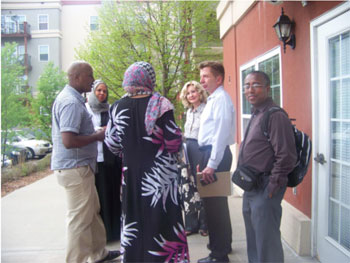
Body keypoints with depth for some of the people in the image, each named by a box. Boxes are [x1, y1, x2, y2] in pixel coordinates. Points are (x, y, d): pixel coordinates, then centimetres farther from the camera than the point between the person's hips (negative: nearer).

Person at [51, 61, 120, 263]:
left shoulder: (72, 98, 12)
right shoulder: (71, 103, -20)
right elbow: (68, 141, -28)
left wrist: (96, 134, 10)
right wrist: (98, 136, -16)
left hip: (80, 165, 11)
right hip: (75, 167, -11)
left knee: (92, 211, 21)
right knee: (80, 217, 0)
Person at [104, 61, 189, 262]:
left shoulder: (118, 107, -1)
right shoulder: (160, 104, -13)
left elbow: (111, 142, 3)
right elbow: (174, 140, -15)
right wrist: (173, 151, 7)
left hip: (131, 172, 4)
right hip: (160, 173, -4)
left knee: (134, 218, 15)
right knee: (161, 218, 6)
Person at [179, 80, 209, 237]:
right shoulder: (189, 112, 17)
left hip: (201, 148, -7)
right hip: (188, 148, 7)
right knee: (189, 188, 9)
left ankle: (204, 224, 15)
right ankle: (191, 224, 20)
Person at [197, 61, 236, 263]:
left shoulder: (221, 99, -13)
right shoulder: (213, 99, 17)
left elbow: (221, 134, -20)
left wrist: (212, 165, -22)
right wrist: (204, 161, 18)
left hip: (216, 155, -10)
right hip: (210, 153, 10)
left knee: (215, 203, -3)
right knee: (214, 203, 19)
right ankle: (222, 245, 35)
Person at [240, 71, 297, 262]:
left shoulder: (275, 116, -17)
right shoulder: (256, 115, 13)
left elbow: (286, 156, -22)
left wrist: (273, 186, -18)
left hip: (264, 189, -10)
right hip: (251, 188, 10)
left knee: (266, 241, 0)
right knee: (253, 240, 21)